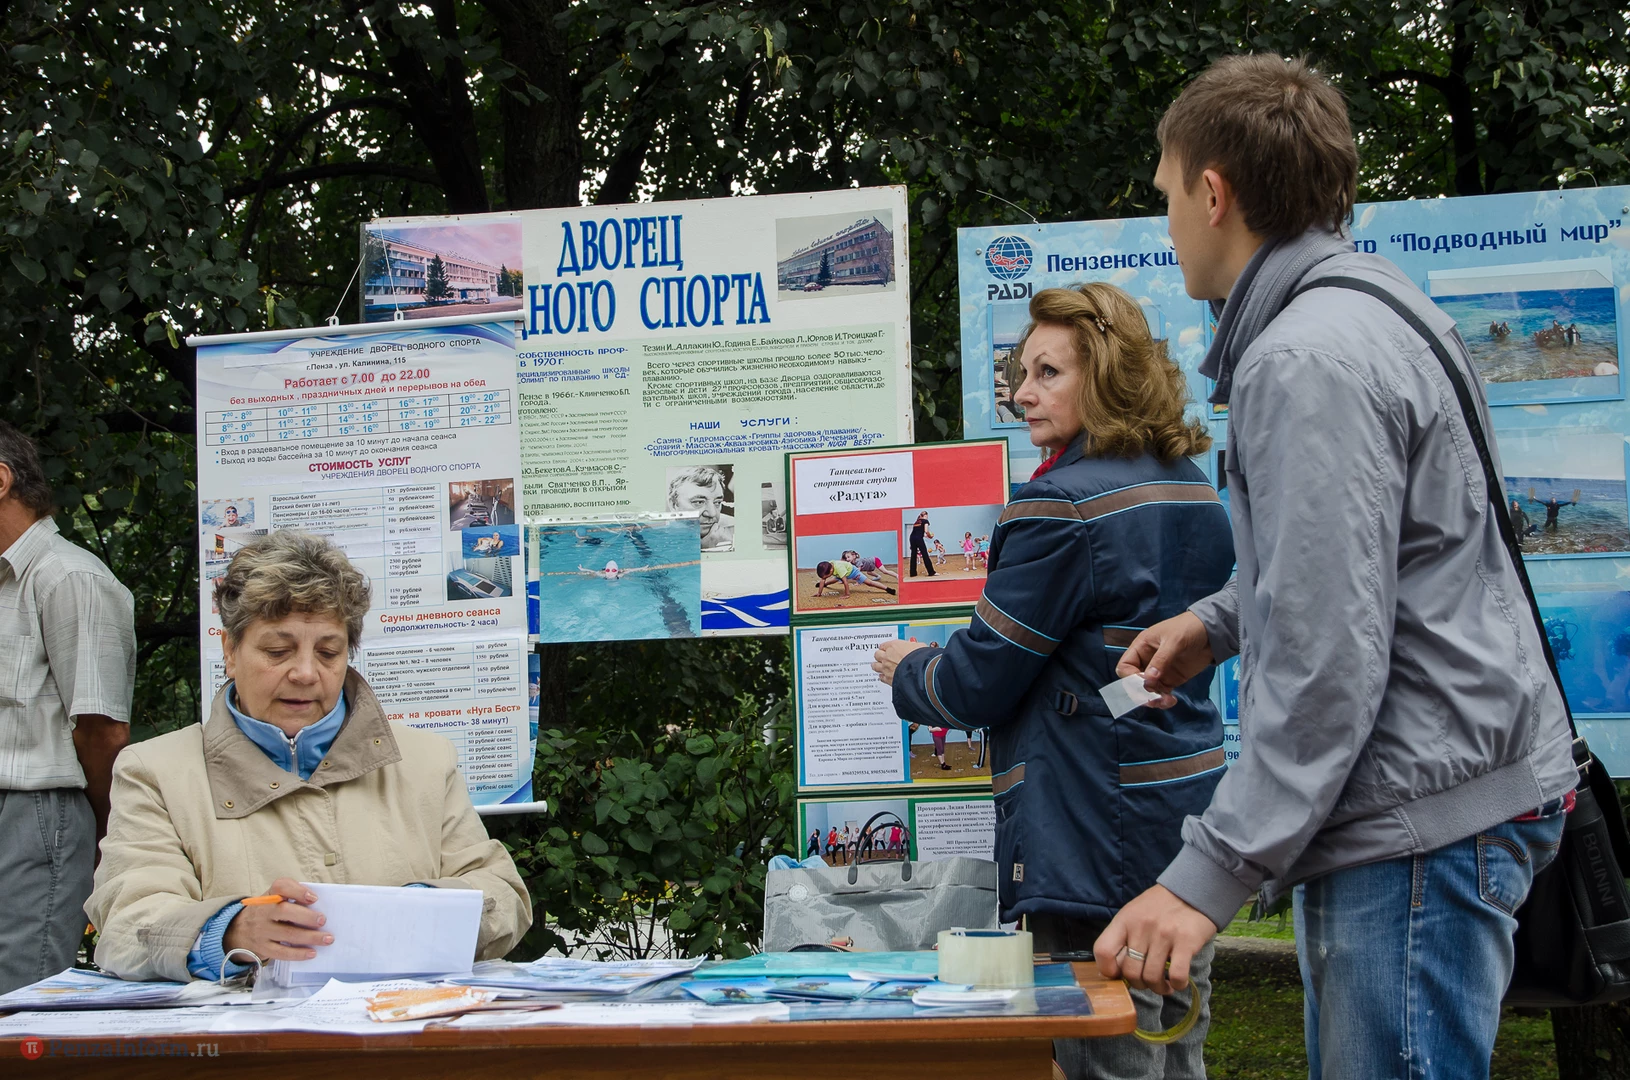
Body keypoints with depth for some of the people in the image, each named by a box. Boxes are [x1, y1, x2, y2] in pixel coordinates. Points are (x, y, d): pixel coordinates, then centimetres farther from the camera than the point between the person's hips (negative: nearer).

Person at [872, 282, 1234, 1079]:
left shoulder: (1060, 508, -17)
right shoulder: (1194, 491, 11)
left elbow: (980, 680, -13)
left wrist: (907, 671, 9)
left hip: (1100, 839, -9)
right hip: (1191, 815, 9)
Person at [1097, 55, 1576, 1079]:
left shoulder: (1307, 362, -19)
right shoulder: (1377, 298, 14)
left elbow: (1326, 660, -24)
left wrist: (1208, 877, -24)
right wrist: (1220, 620, 21)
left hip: (1420, 817, -11)